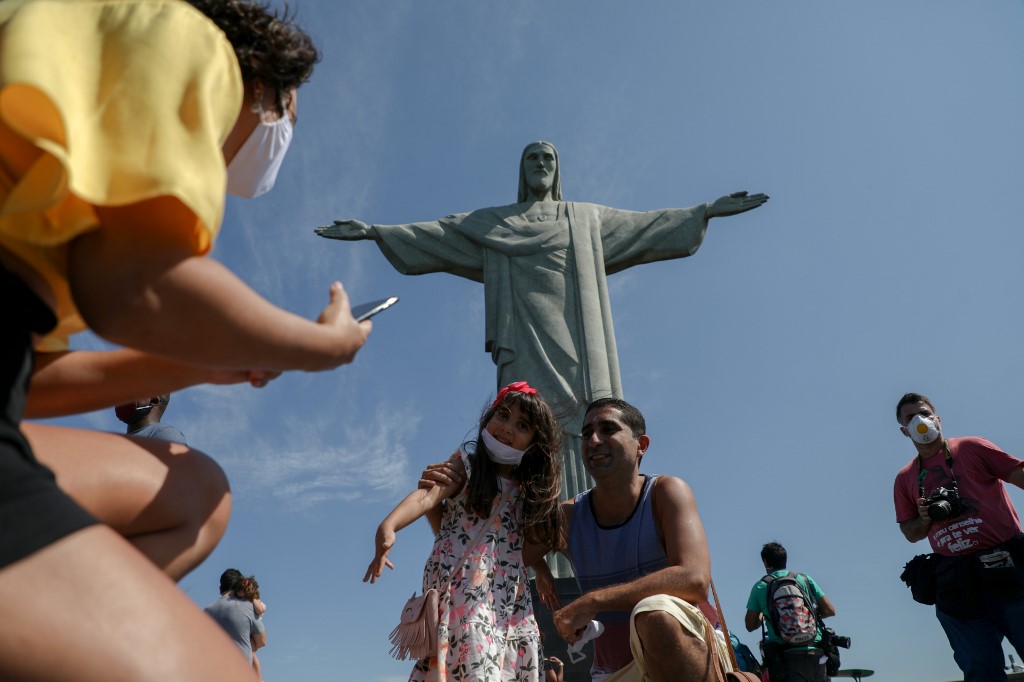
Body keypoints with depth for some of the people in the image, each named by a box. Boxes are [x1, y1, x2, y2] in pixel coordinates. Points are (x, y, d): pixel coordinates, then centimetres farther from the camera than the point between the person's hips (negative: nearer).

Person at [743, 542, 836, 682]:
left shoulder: (760, 587, 4)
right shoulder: (804, 579, 8)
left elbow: (750, 625, 7)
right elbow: (830, 610, 8)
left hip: (786, 656, -2)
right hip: (815, 653, 3)